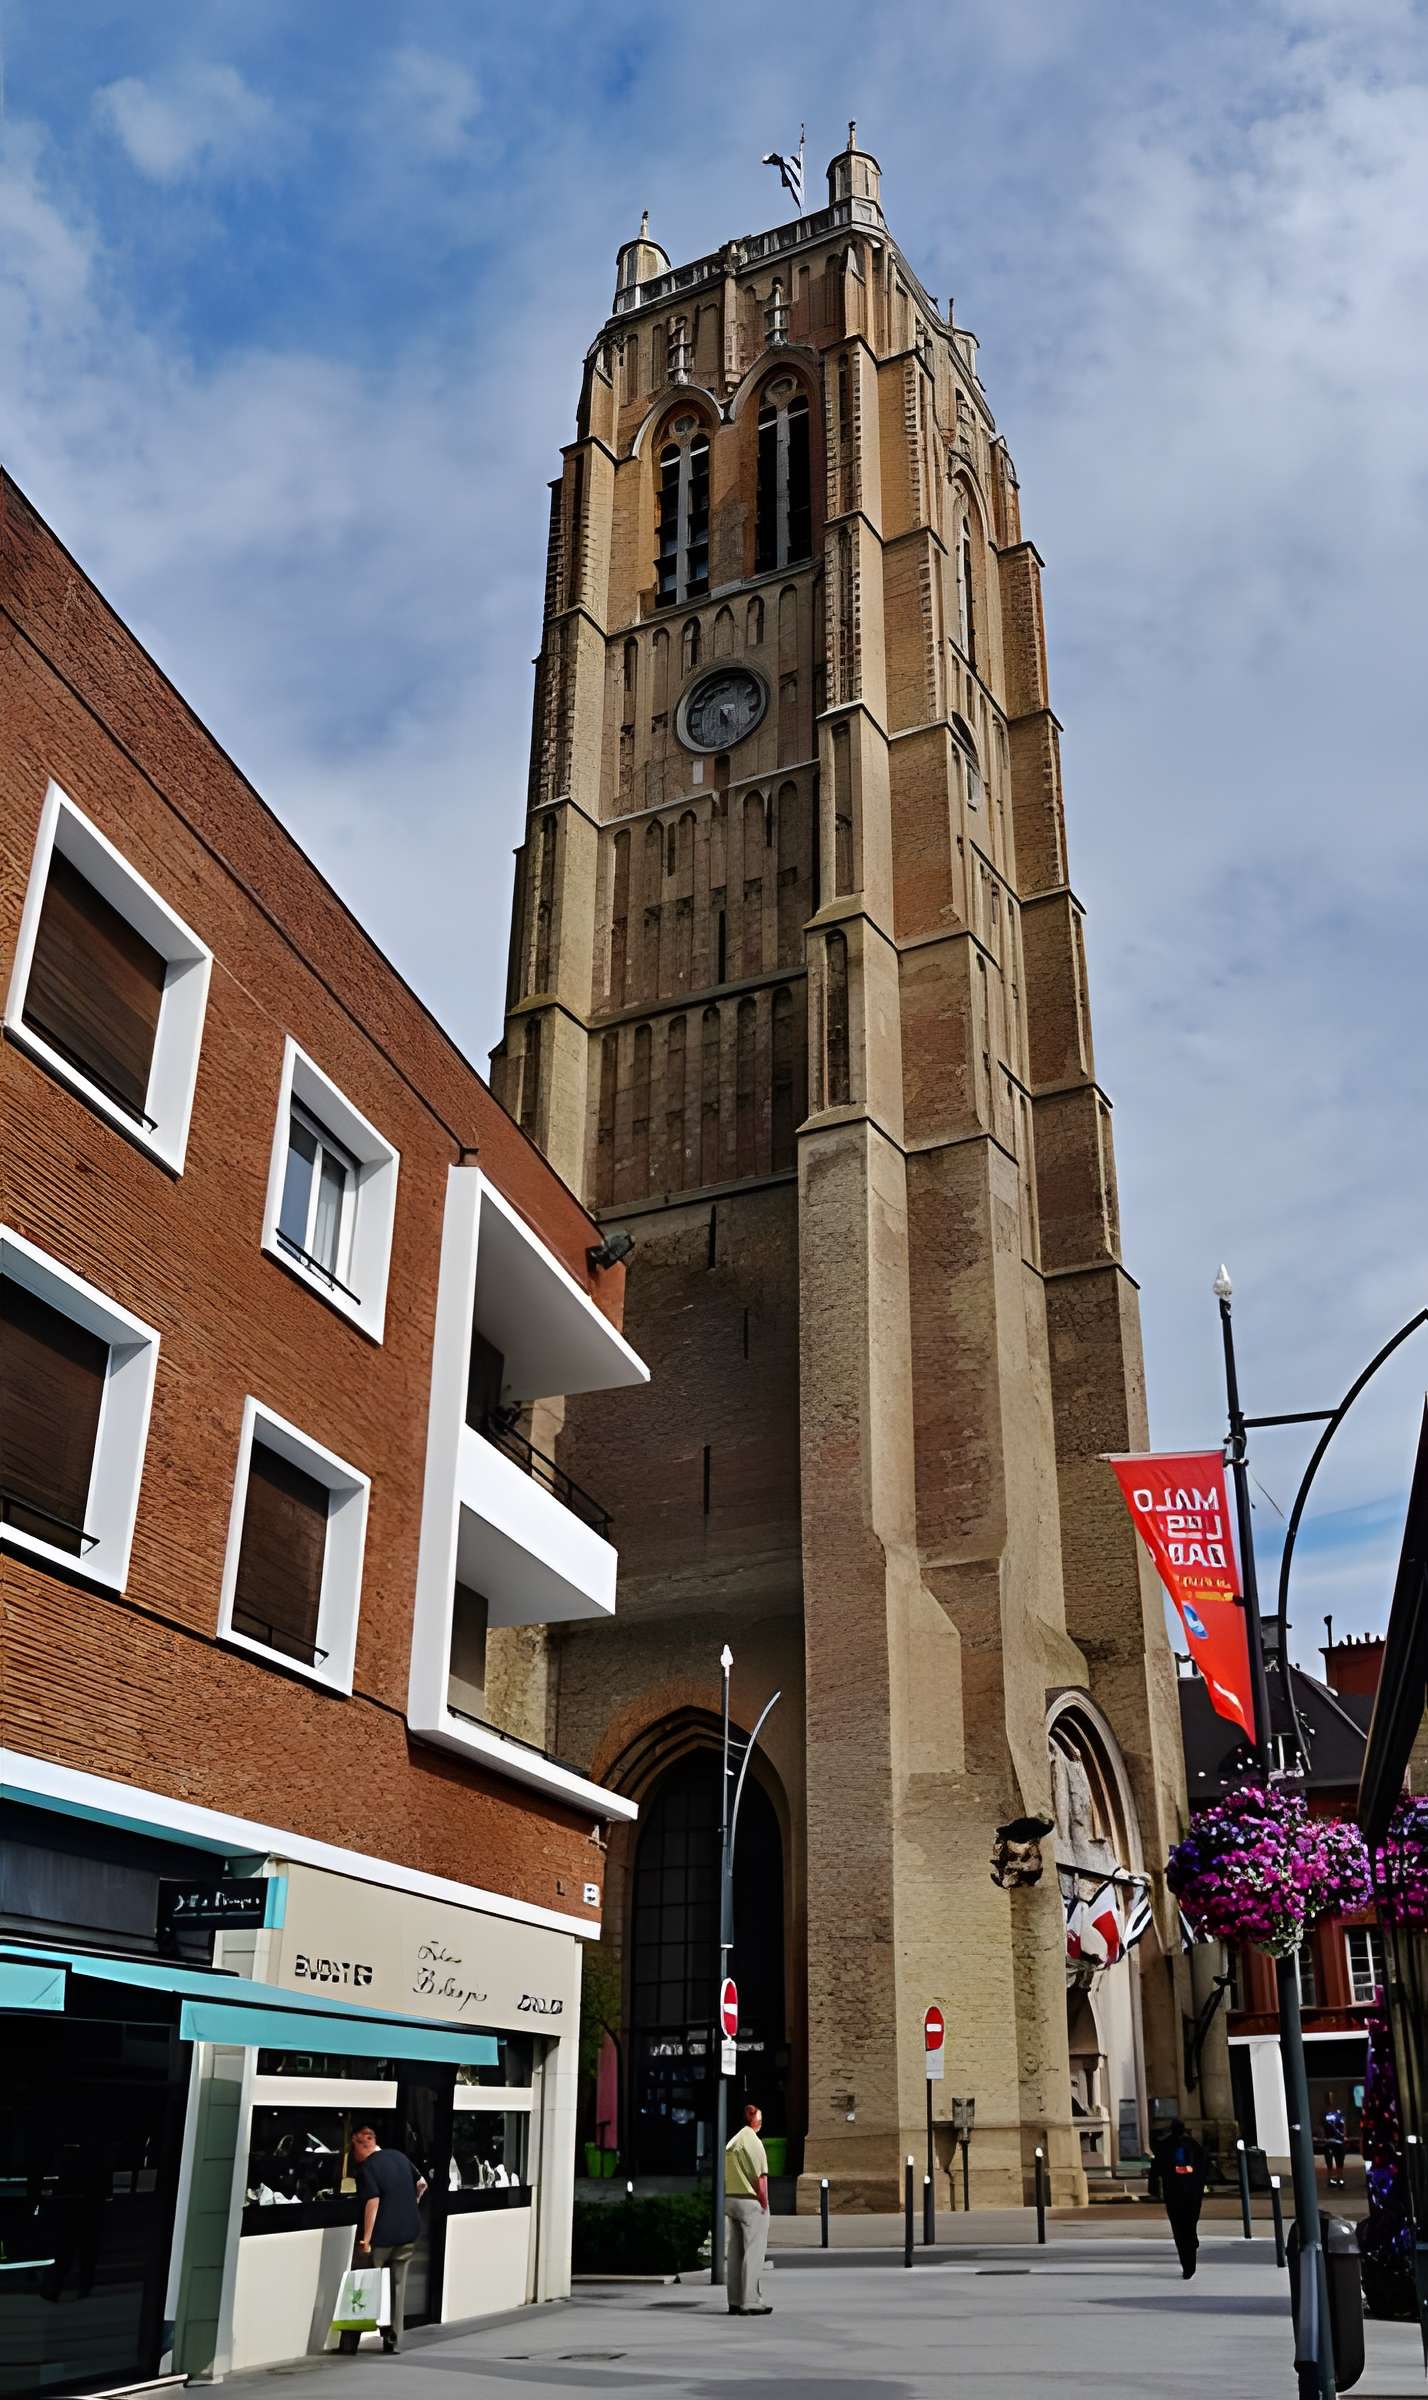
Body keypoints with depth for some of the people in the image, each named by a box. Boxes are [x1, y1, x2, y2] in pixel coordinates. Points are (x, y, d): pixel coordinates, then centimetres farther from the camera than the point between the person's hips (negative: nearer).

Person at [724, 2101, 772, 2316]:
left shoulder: (732, 2142, 12)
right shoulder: (753, 2142, -12)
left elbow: (726, 2176, 12)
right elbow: (761, 2178, -15)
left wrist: (728, 2205, 14)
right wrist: (764, 2204, -9)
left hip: (730, 2200, 8)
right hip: (750, 2202, -8)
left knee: (735, 2252, 12)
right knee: (753, 2252, -3)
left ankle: (735, 2301, 16)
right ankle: (751, 2301, -3)